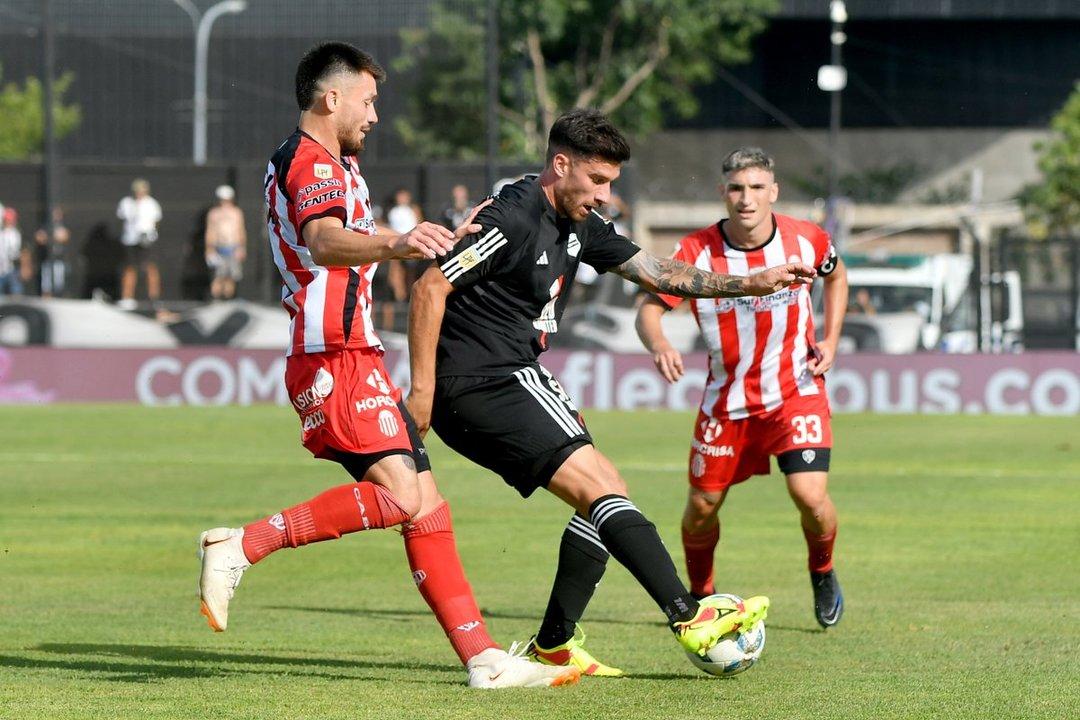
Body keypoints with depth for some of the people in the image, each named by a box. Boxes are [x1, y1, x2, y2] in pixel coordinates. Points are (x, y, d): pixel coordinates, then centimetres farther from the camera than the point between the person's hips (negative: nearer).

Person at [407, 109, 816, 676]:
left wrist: (749, 285, 15)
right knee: (602, 490, -17)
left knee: (607, 491, 11)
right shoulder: (513, 219, -17)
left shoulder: (579, 226, 13)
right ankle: (689, 620, -22)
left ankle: (552, 648, 13)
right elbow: (430, 288, -19)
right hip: (480, 387, -11)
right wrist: (422, 390, -20)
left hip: (516, 379, 11)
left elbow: (653, 271, 21)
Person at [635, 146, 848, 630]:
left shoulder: (805, 240, -10)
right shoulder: (698, 251, -17)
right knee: (702, 504, 5)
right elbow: (649, 308, -18)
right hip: (726, 401, 1)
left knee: (810, 496, -17)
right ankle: (700, 596, 32)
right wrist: (658, 345, -40)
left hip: (797, 390, -1)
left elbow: (836, 276, 13)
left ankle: (822, 574, 16)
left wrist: (830, 341, 3)